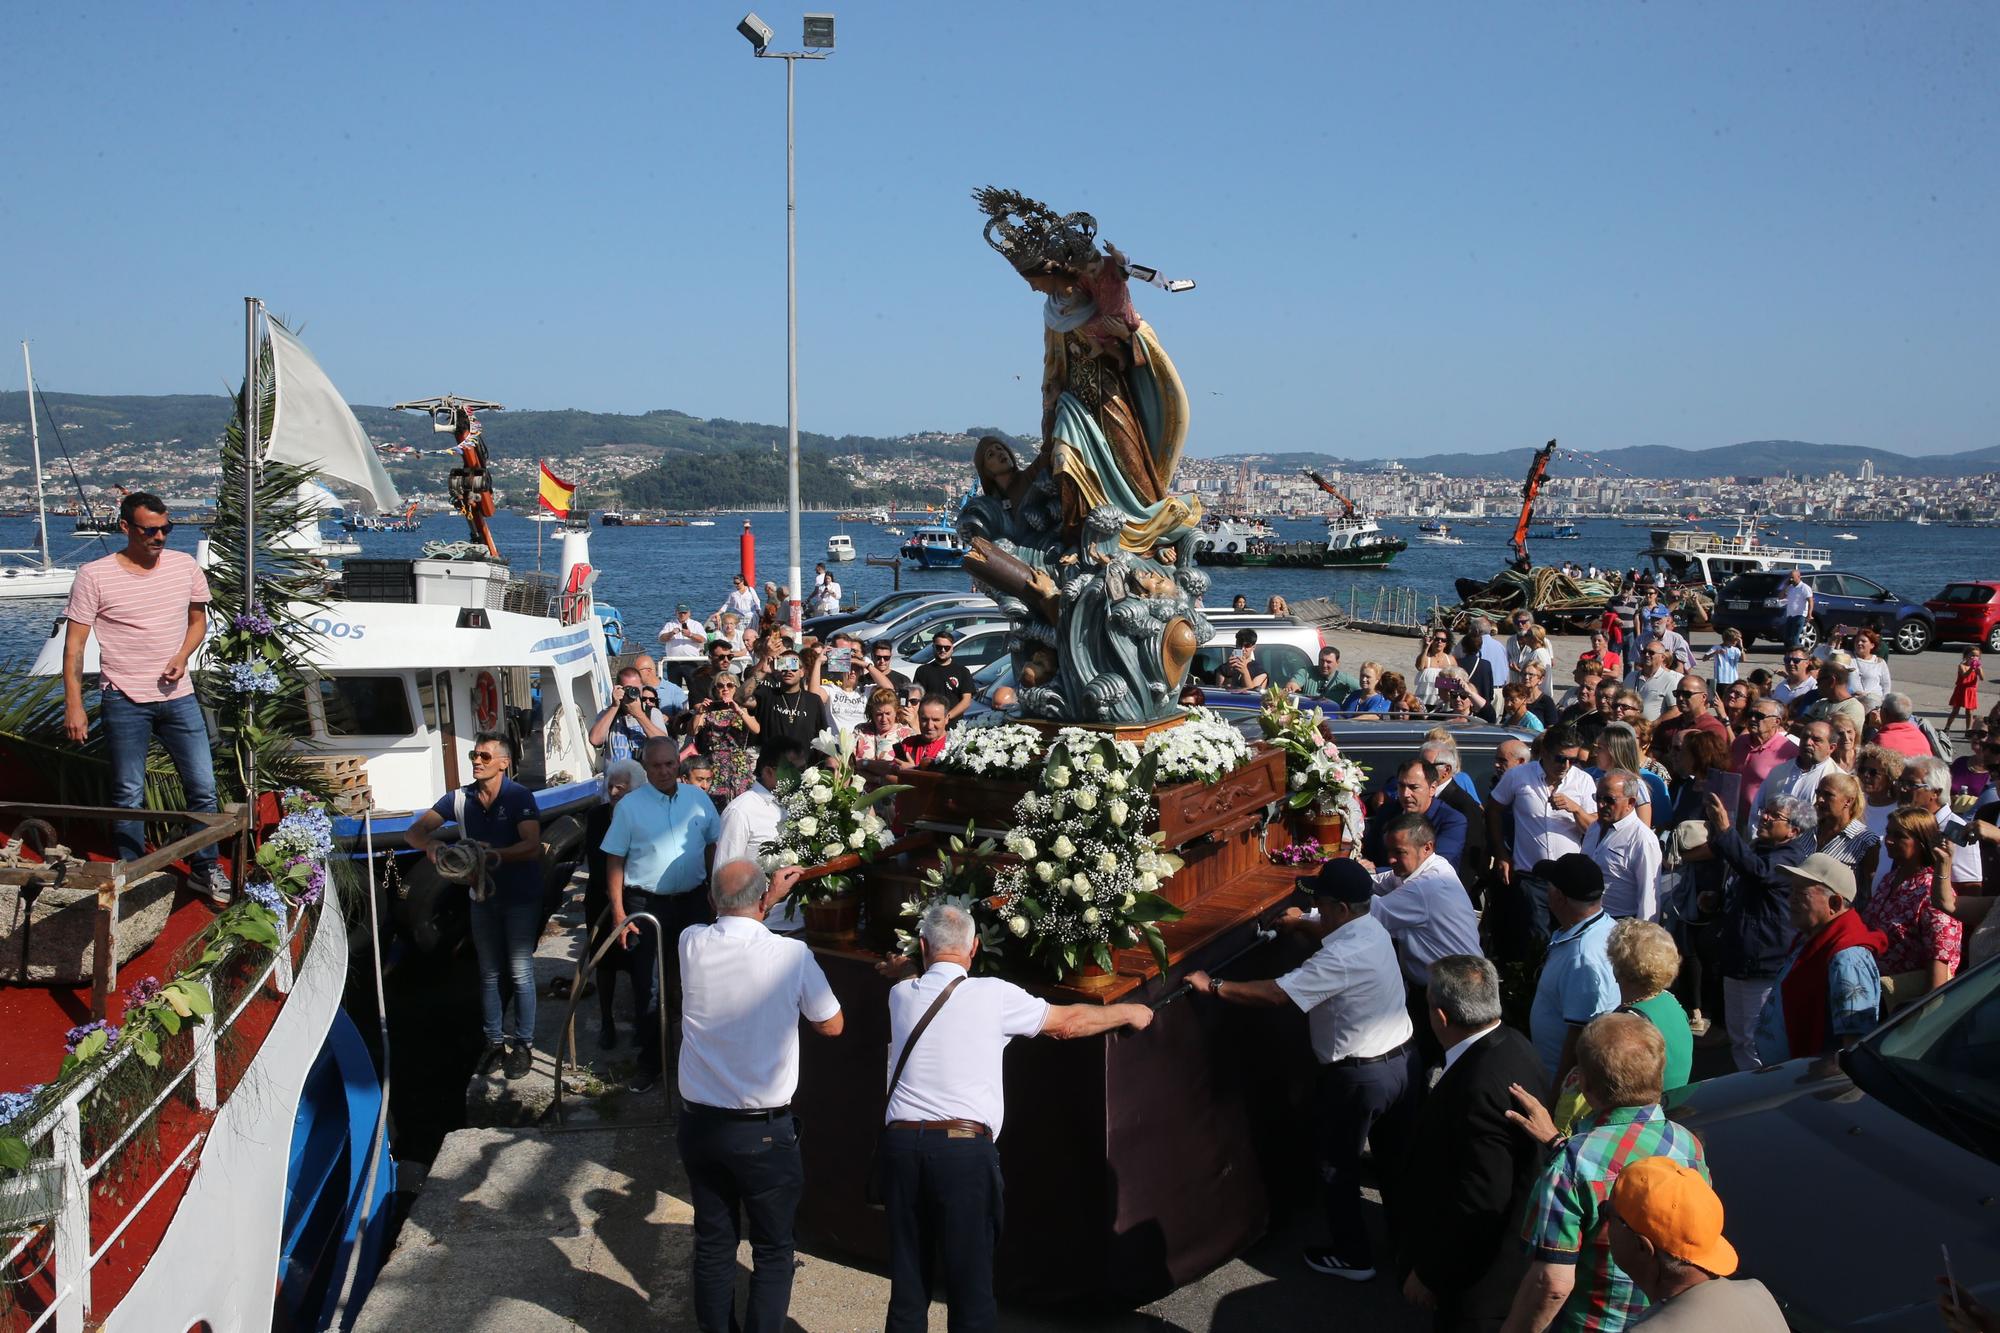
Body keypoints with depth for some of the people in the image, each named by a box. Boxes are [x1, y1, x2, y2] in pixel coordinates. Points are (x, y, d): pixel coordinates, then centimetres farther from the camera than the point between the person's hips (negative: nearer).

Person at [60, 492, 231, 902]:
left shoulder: (185, 566, 2)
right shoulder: (94, 576, -8)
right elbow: (74, 645, -5)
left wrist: (181, 657, -3)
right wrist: (73, 706, -9)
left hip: (178, 696, 3)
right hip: (123, 700, -3)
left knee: (203, 787, 3)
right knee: (128, 795, 6)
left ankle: (205, 869, 18)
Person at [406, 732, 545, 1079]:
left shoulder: (520, 797, -17)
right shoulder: (459, 798, -4)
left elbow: (532, 846, -27)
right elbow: (414, 832, -4)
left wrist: (494, 854, -43)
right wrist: (429, 844, -27)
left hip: (521, 898, -5)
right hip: (482, 896, 5)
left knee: (520, 973, 1)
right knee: (489, 973, 14)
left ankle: (523, 1044, 14)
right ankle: (495, 1041, 27)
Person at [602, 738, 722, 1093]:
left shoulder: (698, 798, 2)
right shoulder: (629, 806, -6)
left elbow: (713, 847, 10)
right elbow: (614, 861, -5)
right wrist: (619, 913, -10)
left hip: (693, 901, 3)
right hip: (646, 904, -3)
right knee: (648, 987, 3)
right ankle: (649, 1062, 16)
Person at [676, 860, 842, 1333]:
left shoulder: (691, 944, -8)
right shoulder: (793, 955, -17)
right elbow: (832, 1025, -1)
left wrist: (771, 895, 28)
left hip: (699, 1124, 4)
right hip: (764, 1132, -4)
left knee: (712, 1242, 18)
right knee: (772, 1250, 13)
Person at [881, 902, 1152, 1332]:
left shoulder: (901, 995, 9)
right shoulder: (992, 995, -1)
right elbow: (1068, 1022, 9)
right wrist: (1128, 1013, 25)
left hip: (901, 1140, 4)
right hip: (964, 1149, -4)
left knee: (908, 1282, 13)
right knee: (970, 1285, 6)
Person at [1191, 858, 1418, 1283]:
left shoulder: (1341, 958, -29)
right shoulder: (1372, 928, -1)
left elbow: (1275, 994, -31)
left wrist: (1213, 986, -24)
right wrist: (1302, 922, 31)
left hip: (1360, 1076, -8)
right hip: (1403, 1058, 9)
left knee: (1337, 1167, 10)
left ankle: (1351, 1256, 23)